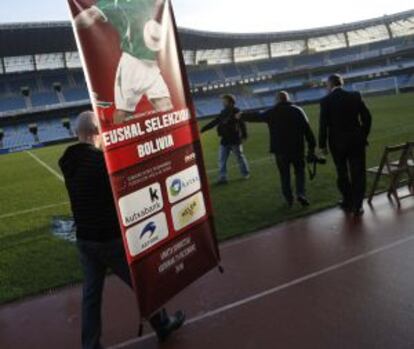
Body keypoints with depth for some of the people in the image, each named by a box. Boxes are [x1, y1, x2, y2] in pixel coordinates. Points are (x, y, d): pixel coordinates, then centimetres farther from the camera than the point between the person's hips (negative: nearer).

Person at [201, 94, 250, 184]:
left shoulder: (236, 112, -8)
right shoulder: (223, 113, 10)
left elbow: (242, 124, -13)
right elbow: (214, 122, 15)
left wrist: (244, 136, -21)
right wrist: (203, 129, 14)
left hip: (235, 140, -6)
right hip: (225, 140, 6)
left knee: (240, 157, 7)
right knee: (222, 160, 3)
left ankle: (246, 174, 24)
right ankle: (222, 177, 7)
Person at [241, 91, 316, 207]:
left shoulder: (271, 112, 1)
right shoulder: (297, 110, 1)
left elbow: (256, 117, 14)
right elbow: (307, 129, -2)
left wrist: (242, 116, 31)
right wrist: (311, 146, 2)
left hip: (280, 150, 0)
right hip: (297, 148, 0)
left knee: (284, 175, 12)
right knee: (300, 171, 12)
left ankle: (289, 199, 14)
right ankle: (301, 193, -6)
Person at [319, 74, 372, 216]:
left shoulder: (326, 101, -8)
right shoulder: (355, 96, -1)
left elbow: (323, 125, -10)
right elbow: (367, 118, -1)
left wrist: (323, 144, 0)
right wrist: (363, 136, 10)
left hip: (338, 143, -1)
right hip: (357, 141, 1)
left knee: (342, 174, 16)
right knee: (358, 174, 6)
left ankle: (348, 202, 26)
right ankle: (357, 206, 6)